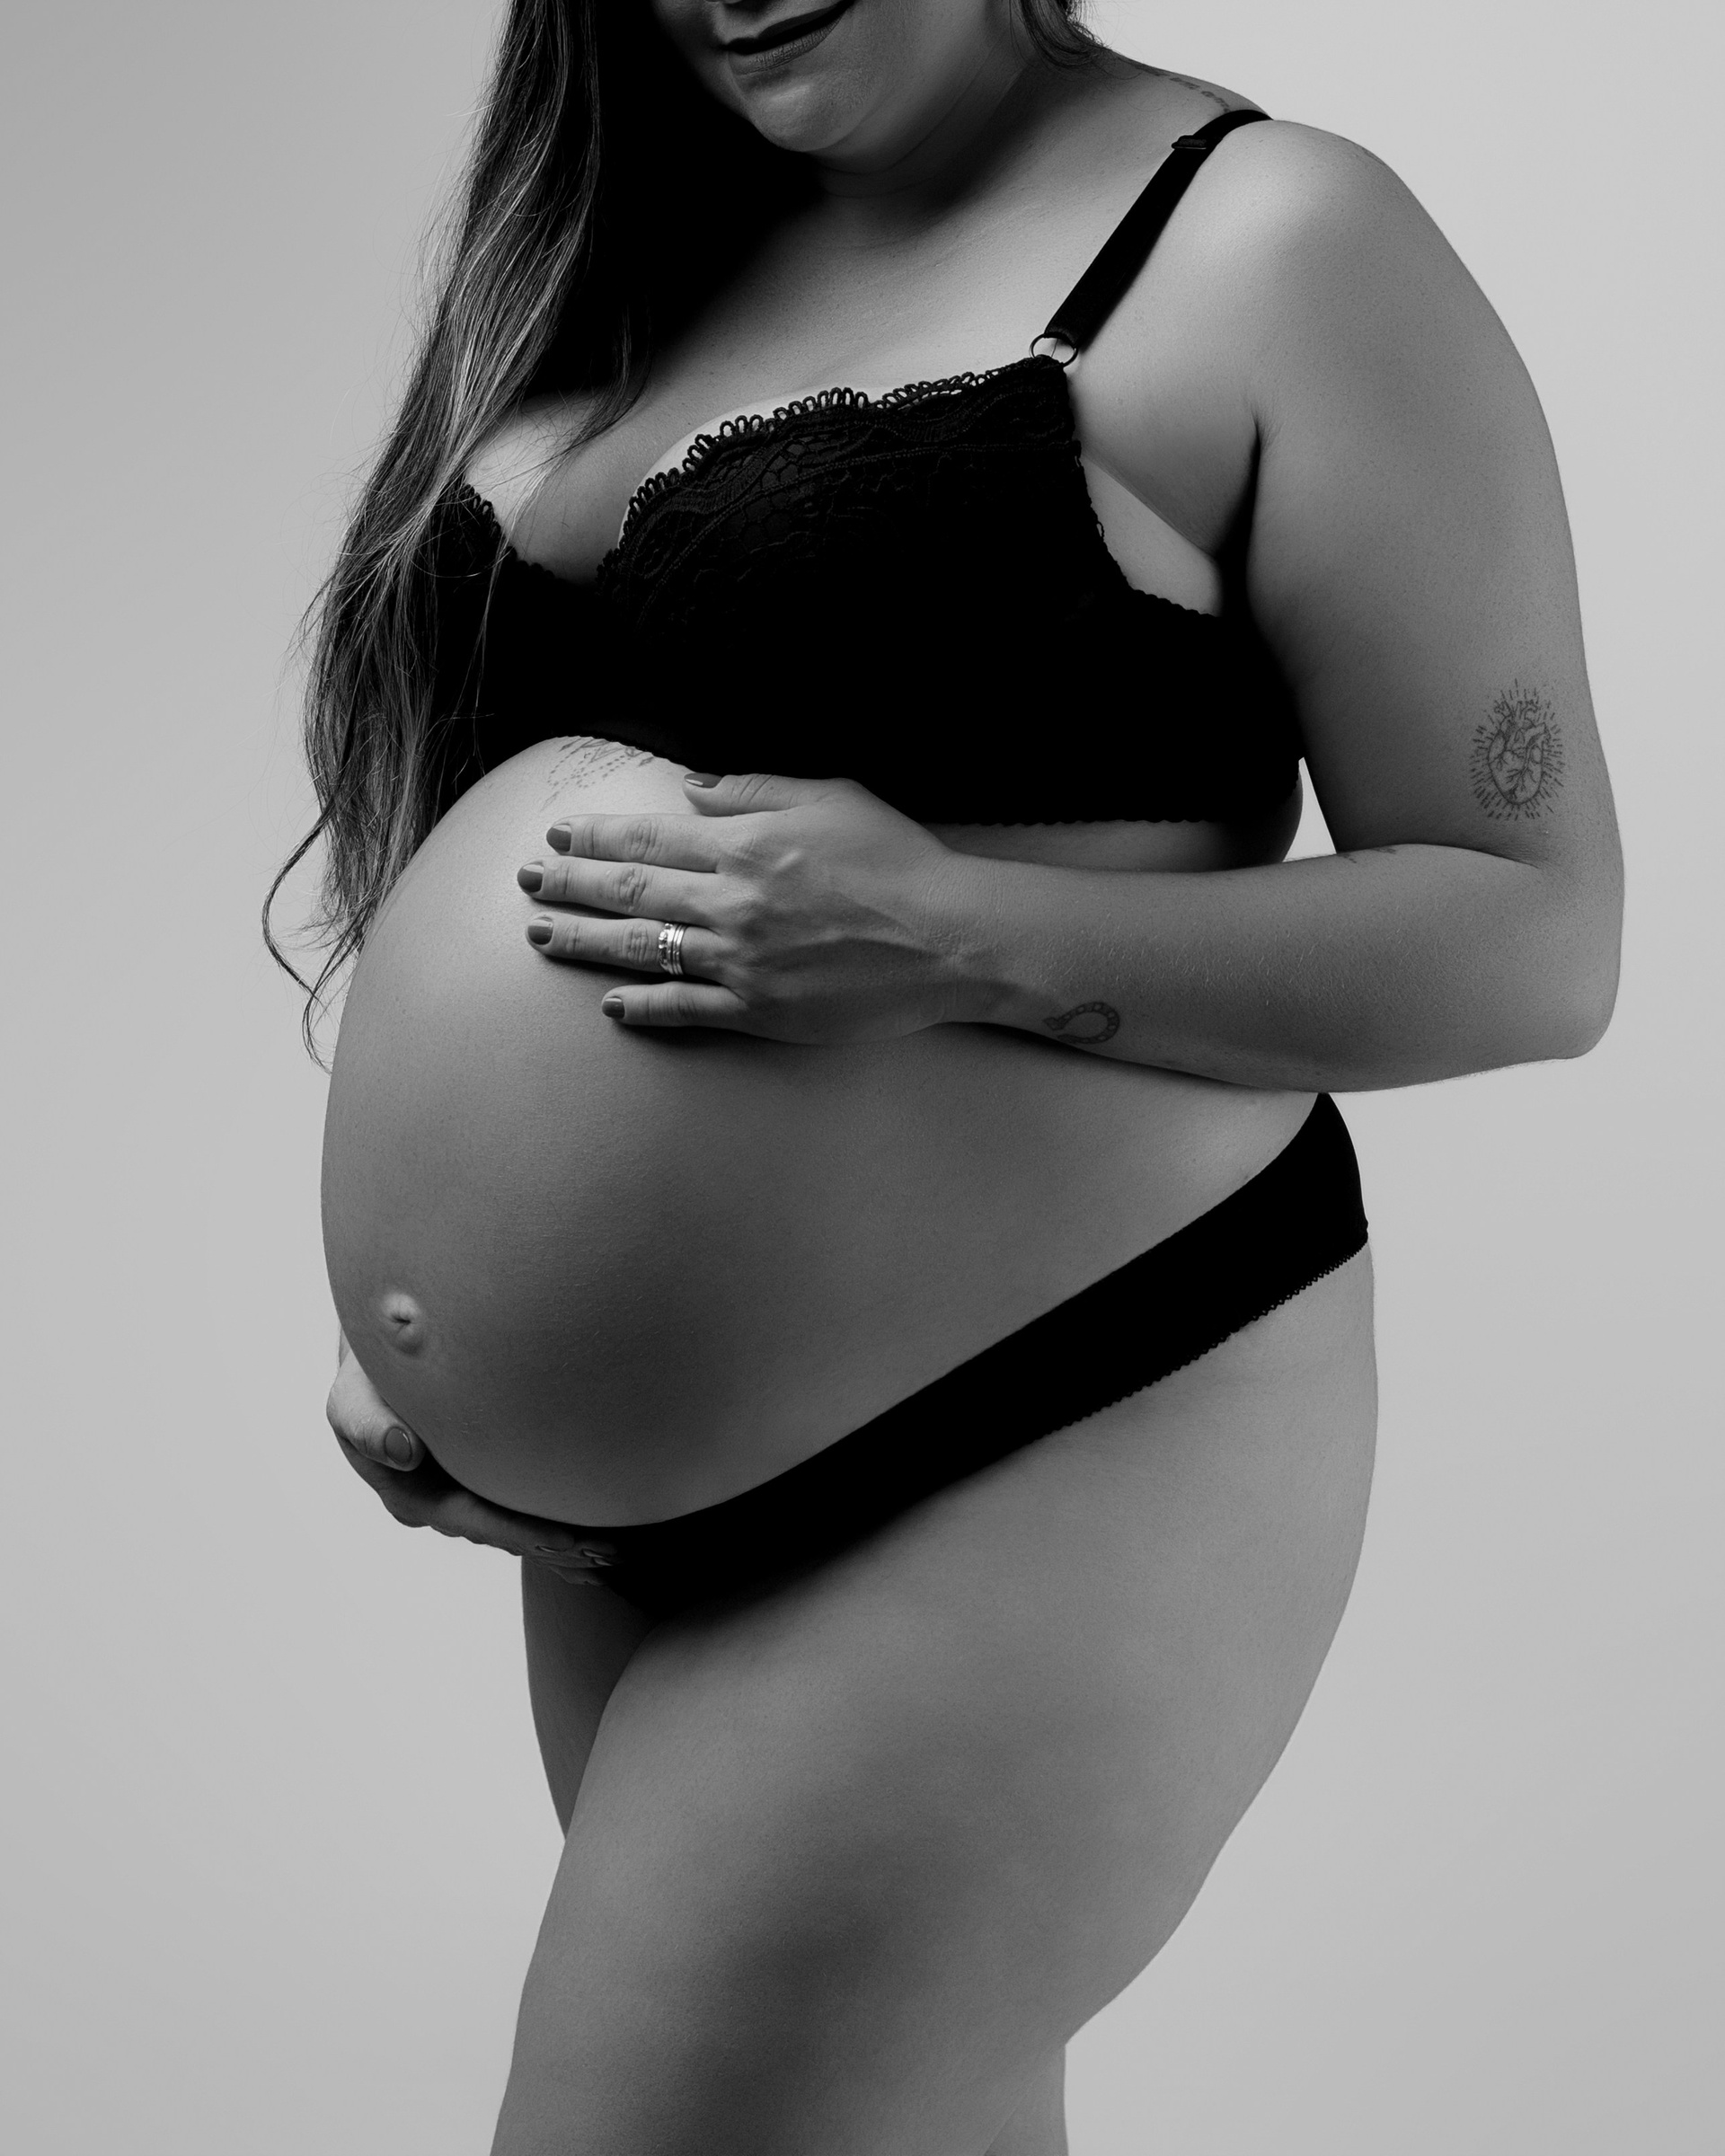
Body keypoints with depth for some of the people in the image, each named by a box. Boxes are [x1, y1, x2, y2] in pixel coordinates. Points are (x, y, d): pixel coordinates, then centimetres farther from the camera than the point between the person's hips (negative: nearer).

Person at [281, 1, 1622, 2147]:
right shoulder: (647, 267, 13)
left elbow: (1539, 938, -10)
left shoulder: (1264, 242, -8)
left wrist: (955, 939, -21)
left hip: (1036, 1460, -6)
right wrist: (411, 1308, 9)